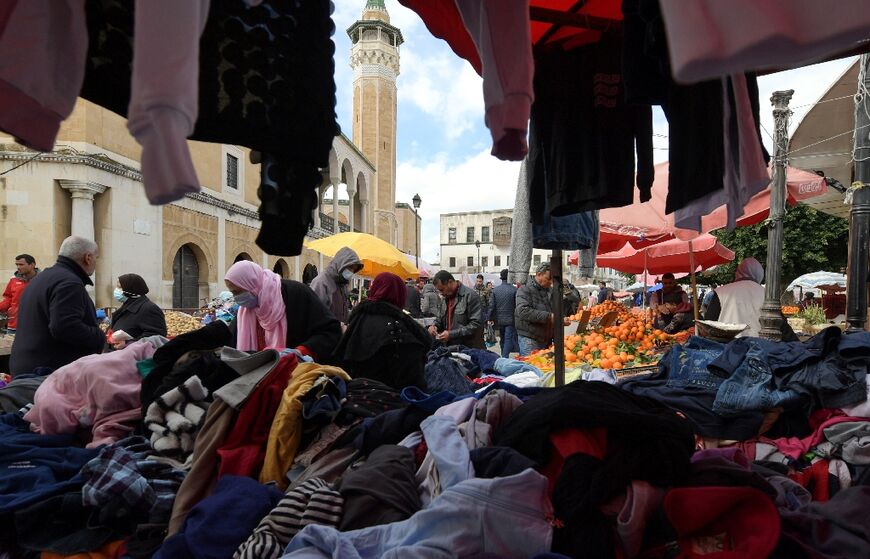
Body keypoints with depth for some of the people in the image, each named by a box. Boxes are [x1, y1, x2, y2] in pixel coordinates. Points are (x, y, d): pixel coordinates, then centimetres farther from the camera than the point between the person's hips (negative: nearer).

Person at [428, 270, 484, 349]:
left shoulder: (470, 295, -13)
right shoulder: (446, 297, 12)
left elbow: (476, 324, -19)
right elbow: (439, 319, 23)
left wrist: (451, 334, -22)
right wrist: (434, 326, 0)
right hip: (450, 349, 7)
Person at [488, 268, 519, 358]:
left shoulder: (495, 290, -2)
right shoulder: (514, 289, -12)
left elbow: (492, 306, 0)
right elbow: (517, 305, -10)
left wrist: (491, 318, 9)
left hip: (499, 320, 4)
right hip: (510, 320, -4)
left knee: (503, 339, 18)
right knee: (509, 339, -1)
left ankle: (503, 357, 29)